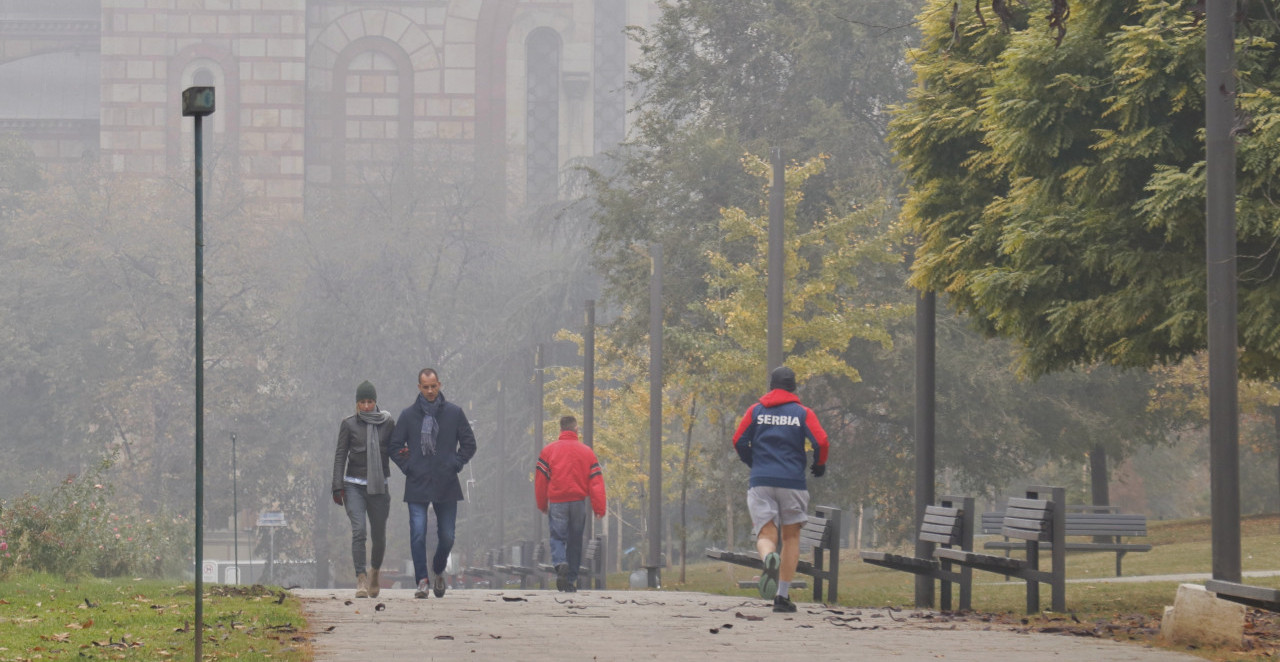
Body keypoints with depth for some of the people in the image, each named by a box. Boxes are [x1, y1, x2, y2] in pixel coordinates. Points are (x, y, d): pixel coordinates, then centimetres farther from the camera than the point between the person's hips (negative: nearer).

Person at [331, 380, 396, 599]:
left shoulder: (387, 423, 6)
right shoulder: (349, 424, 2)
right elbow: (340, 456, 2)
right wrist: (338, 487, -5)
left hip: (379, 486, 2)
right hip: (354, 486, -2)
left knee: (379, 535, 7)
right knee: (358, 531, -17)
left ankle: (374, 572, 34)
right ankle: (361, 580, -17)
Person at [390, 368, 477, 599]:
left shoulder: (454, 413, 5)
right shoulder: (408, 415, 4)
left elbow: (469, 444, 11)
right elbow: (395, 446, 11)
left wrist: (455, 465, 0)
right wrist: (407, 467, -1)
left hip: (446, 485, 1)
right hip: (417, 486, -1)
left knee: (447, 536, 5)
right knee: (418, 535, -10)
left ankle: (438, 571, 31)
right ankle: (422, 580, -6)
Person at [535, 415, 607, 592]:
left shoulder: (548, 450, 1)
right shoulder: (586, 452, 4)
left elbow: (540, 479, 2)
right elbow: (596, 481, 0)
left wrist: (542, 505, 13)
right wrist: (599, 508, 0)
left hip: (556, 502, -1)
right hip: (579, 502, 1)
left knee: (557, 537, 0)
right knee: (575, 541, 11)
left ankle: (560, 563, -30)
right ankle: (571, 580, 13)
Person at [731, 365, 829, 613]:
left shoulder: (756, 411, 8)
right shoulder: (802, 413, 5)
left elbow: (739, 441, 3)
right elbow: (821, 441, -6)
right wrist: (819, 466, 13)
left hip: (760, 481, 0)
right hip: (793, 481, 0)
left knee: (765, 534, 0)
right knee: (791, 536, 13)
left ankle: (769, 558, -38)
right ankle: (783, 595, 7)